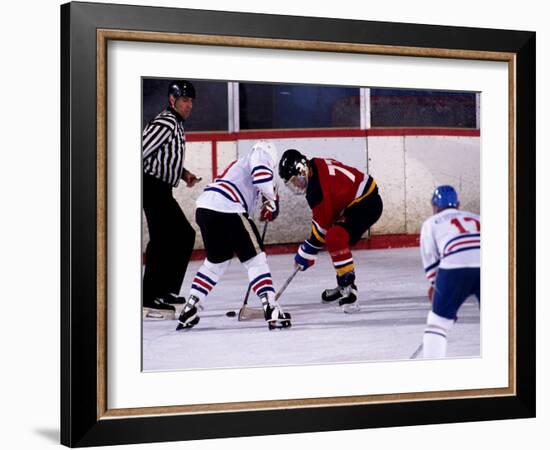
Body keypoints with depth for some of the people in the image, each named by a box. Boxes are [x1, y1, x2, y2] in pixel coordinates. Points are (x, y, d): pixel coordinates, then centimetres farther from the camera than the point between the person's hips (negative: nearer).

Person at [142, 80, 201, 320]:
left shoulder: (176, 124, 17)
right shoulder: (165, 124, -15)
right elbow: (141, 151, -23)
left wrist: (183, 173, 11)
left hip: (161, 190, 11)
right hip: (152, 188, -11)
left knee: (185, 236, 14)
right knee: (162, 239, -12)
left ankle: (166, 290, 21)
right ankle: (149, 299, -11)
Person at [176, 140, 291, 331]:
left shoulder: (240, 164, 35)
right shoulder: (261, 153, 10)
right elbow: (262, 174, -12)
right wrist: (272, 200, 0)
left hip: (205, 208, 8)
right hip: (227, 210, -8)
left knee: (216, 261, 24)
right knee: (256, 259, -1)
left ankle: (190, 309, 23)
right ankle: (271, 310, -9)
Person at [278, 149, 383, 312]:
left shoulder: (317, 188, -24)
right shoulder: (316, 166, 3)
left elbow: (322, 223, -16)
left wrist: (306, 253, -6)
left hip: (367, 204, -11)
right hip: (357, 201, 11)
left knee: (335, 238, -26)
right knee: (335, 239, 21)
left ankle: (348, 285, -23)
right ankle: (343, 286, 32)